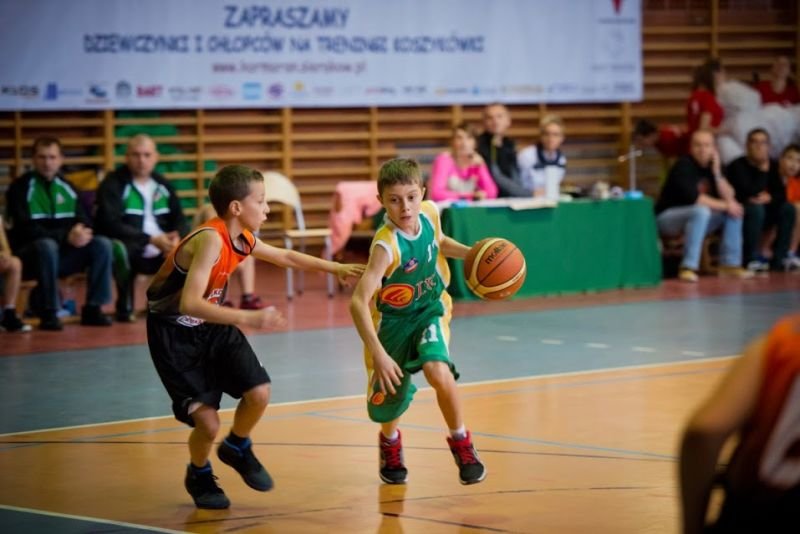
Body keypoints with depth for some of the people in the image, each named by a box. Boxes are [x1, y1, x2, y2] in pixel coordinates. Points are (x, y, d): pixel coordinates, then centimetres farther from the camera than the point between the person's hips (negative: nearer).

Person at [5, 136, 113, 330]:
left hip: (62, 255, 5)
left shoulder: (66, 187, 10)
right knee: (47, 245, -38)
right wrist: (65, 237, -27)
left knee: (102, 244, -15)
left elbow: (84, 220, 8)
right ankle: (48, 313, -28)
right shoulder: (21, 188, -8)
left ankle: (93, 308, -12)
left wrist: (81, 230, -19)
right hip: (29, 254, -5)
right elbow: (25, 230, -17)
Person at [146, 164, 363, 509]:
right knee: (207, 421, -13)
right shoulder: (210, 240, -30)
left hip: (213, 324, 7)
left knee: (258, 393, -7)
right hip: (175, 335, -7)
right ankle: (199, 475, 20)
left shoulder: (242, 239, -4)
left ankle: (237, 449, 25)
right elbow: (190, 304, -40)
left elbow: (285, 257, 17)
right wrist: (247, 318, -46)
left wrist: (335, 268, 20)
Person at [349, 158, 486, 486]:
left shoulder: (429, 213, -16)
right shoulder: (387, 246, -33)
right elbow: (358, 302, -40)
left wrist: (471, 254, -5)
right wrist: (378, 354, -48)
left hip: (430, 311, 2)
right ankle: (390, 442, 49)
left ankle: (462, 444, 0)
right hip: (393, 320, -2)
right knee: (389, 400, 11)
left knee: (438, 372, -26)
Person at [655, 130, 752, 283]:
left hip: (697, 217, 8)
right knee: (701, 211, -36)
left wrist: (717, 172, -18)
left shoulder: (713, 166, 2)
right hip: (667, 218, -8)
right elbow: (694, 198, -29)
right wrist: (725, 206, -21)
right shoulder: (683, 165, -19)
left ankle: (730, 264, -4)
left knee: (735, 211, -6)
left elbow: (729, 197, -6)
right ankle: (688, 268, -36)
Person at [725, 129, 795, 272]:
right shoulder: (737, 166, -17)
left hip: (760, 215, 6)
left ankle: (779, 259, -15)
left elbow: (781, 194, 0)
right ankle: (752, 259, -28)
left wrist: (769, 198, -21)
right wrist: (763, 170, -25)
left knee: (788, 209, -13)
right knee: (755, 208, -35)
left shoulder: (772, 166, 3)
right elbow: (751, 193, -27)